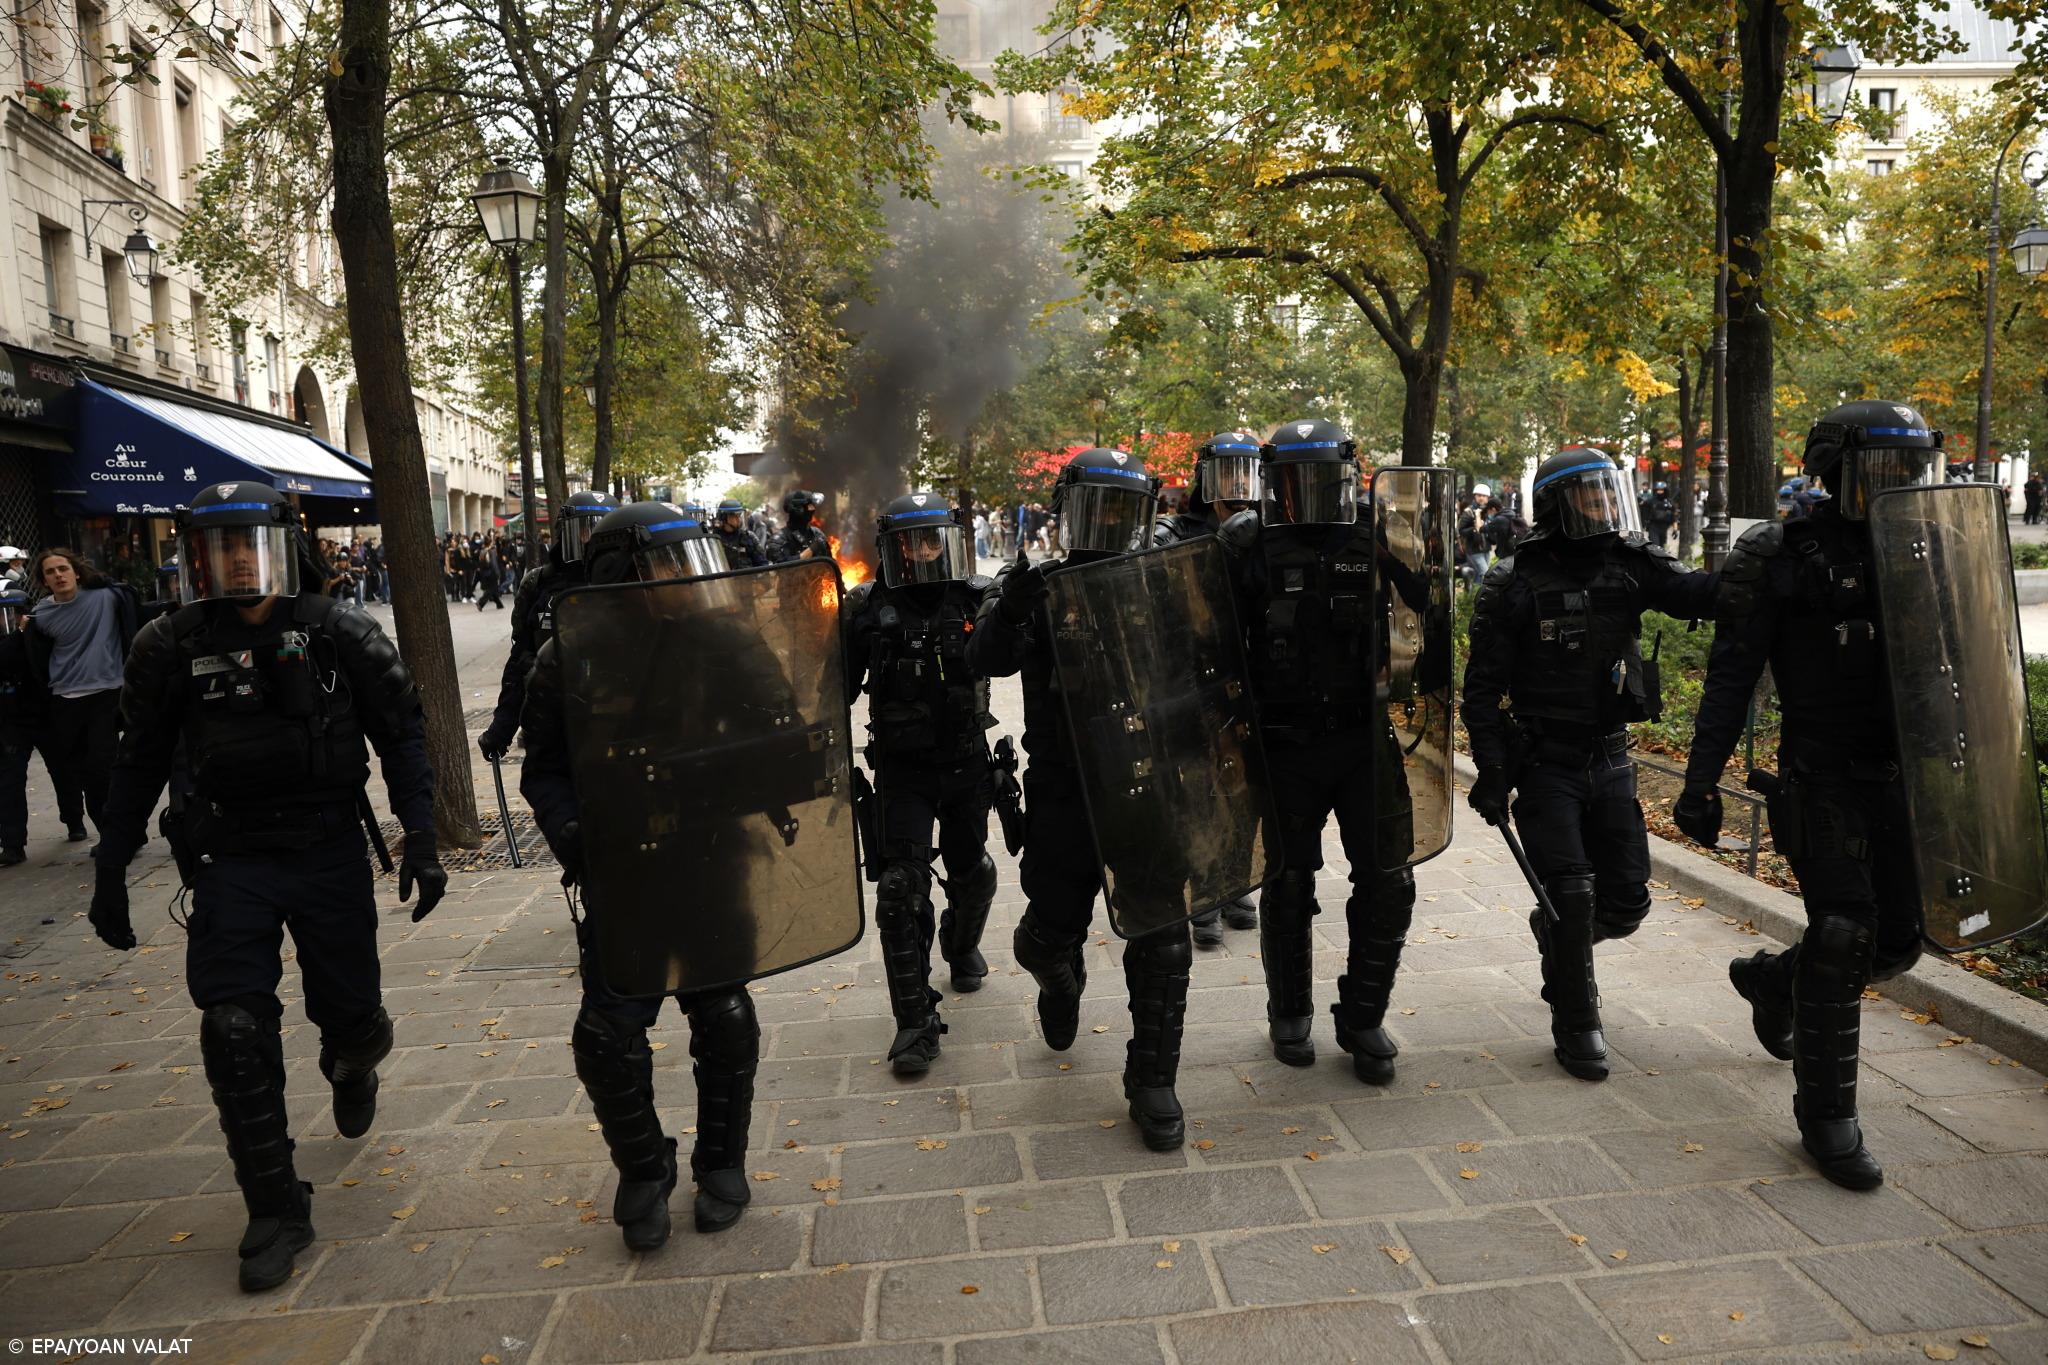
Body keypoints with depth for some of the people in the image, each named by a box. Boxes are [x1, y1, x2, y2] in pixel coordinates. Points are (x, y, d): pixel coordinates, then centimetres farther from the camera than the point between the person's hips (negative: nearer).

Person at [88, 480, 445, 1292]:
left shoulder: (338, 635, -8)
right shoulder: (171, 648, -3)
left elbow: (401, 734, -3)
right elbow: (140, 765, 8)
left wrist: (421, 842, -9)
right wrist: (111, 873, 9)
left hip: (330, 851, -1)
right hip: (231, 859, 1)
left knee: (348, 1014, 8)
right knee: (235, 1031, -4)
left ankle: (351, 1066, 48)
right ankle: (276, 1211, 11)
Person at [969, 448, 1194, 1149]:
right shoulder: (1038, 590, -1)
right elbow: (986, 660, -17)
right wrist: (1008, 607, -33)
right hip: (1063, 797, -1)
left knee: (1162, 944, 3)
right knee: (1051, 928, 13)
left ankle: (1152, 1080, 22)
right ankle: (1061, 983, 51)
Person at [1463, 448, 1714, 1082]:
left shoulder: (1631, 564, 1)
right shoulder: (1516, 583, -10)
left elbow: (1696, 593, -16)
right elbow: (1483, 686, -9)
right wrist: (1491, 772, -14)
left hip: (1610, 757, 4)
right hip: (1544, 762, -4)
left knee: (1627, 899, 8)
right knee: (1572, 896, -6)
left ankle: (1556, 936, 41)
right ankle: (1576, 1028, 13)